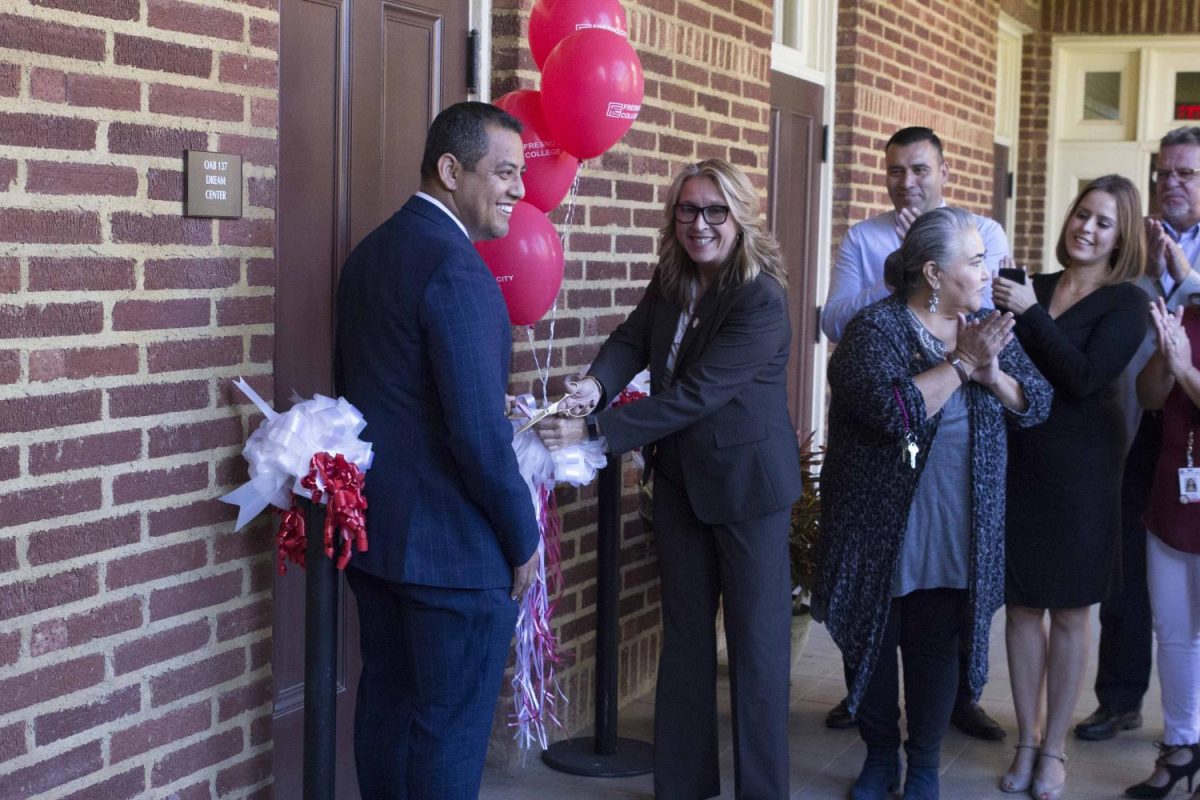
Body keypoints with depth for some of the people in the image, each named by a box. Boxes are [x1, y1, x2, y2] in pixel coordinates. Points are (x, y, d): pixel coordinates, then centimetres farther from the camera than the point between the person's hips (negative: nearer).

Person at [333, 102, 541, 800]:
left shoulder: (369, 253, 9)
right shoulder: (455, 268, -20)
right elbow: (478, 431, -23)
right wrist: (523, 538, -11)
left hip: (374, 530, 9)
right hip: (453, 546, -9)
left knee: (386, 703, 17)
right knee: (453, 725, 2)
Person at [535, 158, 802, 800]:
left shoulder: (761, 301, -23)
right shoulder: (671, 285, 1)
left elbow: (695, 393, -27)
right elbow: (632, 339, -2)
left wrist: (592, 430, -28)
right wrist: (597, 383, -26)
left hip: (747, 482, -7)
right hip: (681, 478, 7)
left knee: (756, 639, 1)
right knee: (684, 634, 14)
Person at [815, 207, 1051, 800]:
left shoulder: (985, 327, 6)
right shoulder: (876, 326, -11)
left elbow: (1037, 403, 2)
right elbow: (889, 411, -26)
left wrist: (992, 373, -16)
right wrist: (959, 363, -23)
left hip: (958, 538, 3)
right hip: (883, 531, -3)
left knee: (937, 647, 7)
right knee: (874, 640, 9)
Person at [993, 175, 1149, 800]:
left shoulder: (1126, 303, -5)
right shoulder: (1031, 287, 6)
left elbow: (1084, 379, -17)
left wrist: (1032, 314, -18)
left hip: (1080, 472, -3)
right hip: (1018, 461, 3)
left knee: (1068, 613, 7)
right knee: (1021, 605, 8)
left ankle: (1053, 749, 19)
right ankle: (1026, 741, 21)